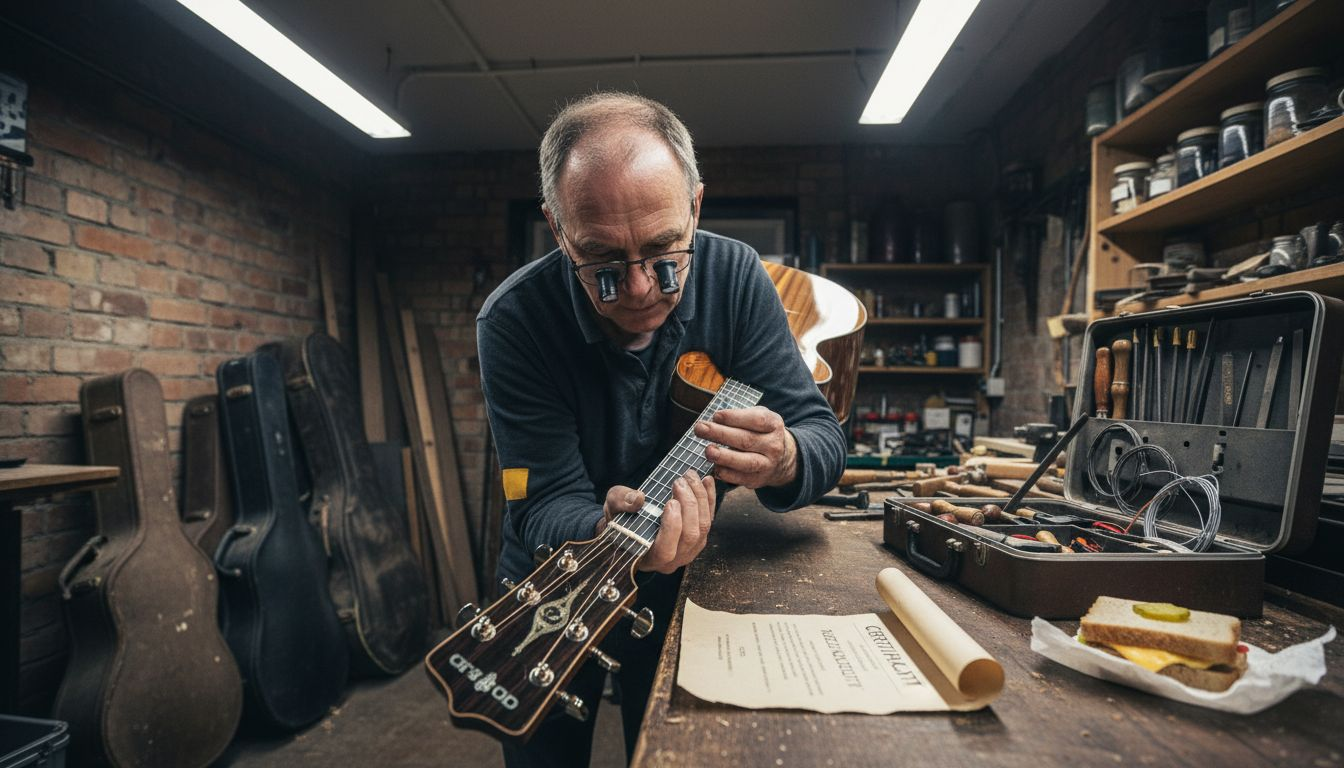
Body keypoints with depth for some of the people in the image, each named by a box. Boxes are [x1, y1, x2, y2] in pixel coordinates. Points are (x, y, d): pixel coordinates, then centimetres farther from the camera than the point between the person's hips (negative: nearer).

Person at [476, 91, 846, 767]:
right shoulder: (513, 321, -25)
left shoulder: (734, 275, -18)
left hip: (685, 584, 2)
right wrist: (606, 535, -48)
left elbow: (823, 434, -17)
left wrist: (785, 460, -41)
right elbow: (545, 502, -25)